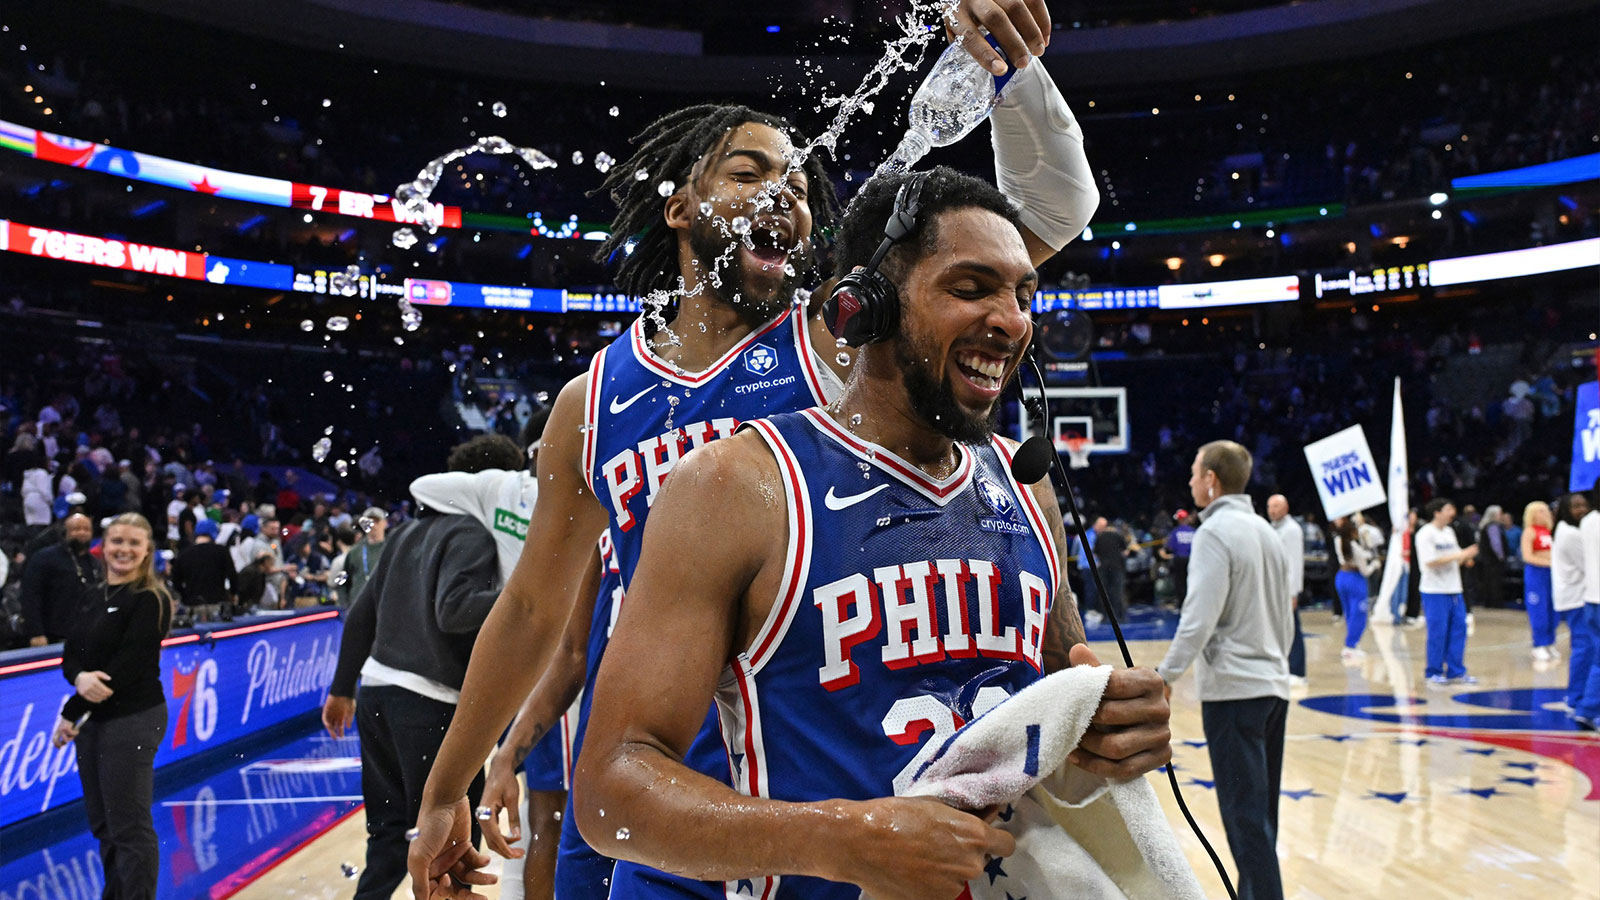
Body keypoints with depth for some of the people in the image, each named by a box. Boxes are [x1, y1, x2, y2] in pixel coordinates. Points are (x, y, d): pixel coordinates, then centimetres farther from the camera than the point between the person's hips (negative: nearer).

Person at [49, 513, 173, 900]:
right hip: (92, 718, 7)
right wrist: (79, 678, -16)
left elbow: (127, 665, -17)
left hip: (132, 720, -7)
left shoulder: (151, 600, -11)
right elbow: (70, 654, 9)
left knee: (129, 828, -3)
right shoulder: (93, 595, 12)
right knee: (102, 824, 14)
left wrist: (70, 713, -14)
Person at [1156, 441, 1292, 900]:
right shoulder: (1265, 531, 13)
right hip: (1273, 686, 9)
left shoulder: (1215, 531, -12)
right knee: (1260, 814, 15)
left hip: (1234, 689, -9)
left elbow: (1200, 616, -20)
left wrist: (1166, 674, -14)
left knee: (1245, 816, -5)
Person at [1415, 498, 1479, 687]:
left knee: (1458, 629, 6)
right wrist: (1459, 555, -17)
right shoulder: (1425, 534, -10)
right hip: (1435, 592, -8)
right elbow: (1431, 561, -19)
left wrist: (1467, 555, -2)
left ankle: (1456, 672, 14)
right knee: (1437, 633, -4)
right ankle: (1434, 674, 6)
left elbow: (1456, 559, 20)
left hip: (1454, 590, 8)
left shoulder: (1449, 532, 15)